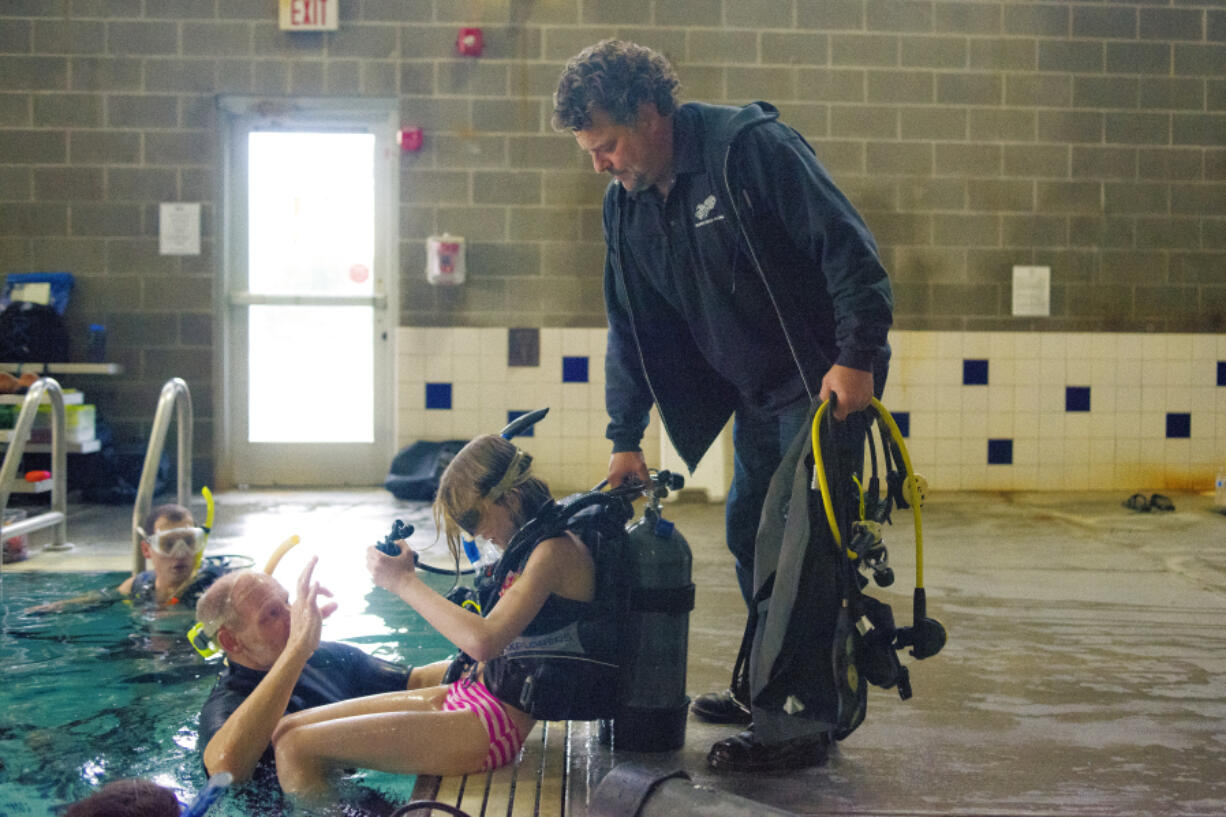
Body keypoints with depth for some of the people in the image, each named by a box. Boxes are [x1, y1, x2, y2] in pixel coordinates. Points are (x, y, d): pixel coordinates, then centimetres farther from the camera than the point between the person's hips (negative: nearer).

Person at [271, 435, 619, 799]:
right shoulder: (529, 542, 13)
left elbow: (483, 641, -27)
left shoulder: (557, 550, -17)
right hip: (467, 695, 10)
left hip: (494, 721, -10)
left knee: (298, 748, -16)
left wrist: (404, 581, -18)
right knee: (285, 729, 6)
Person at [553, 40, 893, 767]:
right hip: (755, 393, 8)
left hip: (827, 379, -8)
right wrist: (626, 439, 7)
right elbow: (630, 331, 9)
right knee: (750, 537, 13)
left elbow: (846, 244, -21)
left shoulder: (751, 146, -19)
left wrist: (856, 357, -25)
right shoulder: (625, 207, 4)